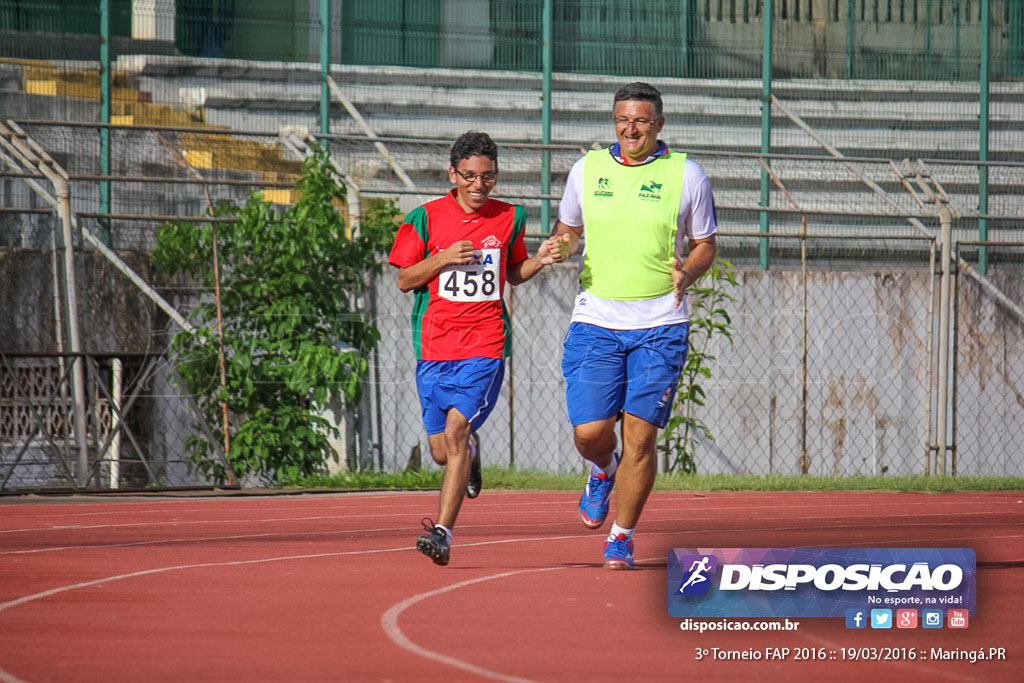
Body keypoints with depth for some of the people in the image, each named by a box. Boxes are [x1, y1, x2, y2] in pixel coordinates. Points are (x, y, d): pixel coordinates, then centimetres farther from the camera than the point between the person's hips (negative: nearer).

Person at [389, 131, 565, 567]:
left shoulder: (509, 218, 6)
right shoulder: (426, 218, 1)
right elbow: (405, 280, 3)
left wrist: (540, 260, -1)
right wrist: (442, 259, -13)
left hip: (485, 349, -1)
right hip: (434, 348, 2)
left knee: (456, 430, -20)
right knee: (442, 452, 8)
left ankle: (443, 531, -21)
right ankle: (471, 451, 46)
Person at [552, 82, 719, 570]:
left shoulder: (687, 175, 1)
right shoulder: (587, 169, 7)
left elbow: (705, 244, 9)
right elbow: (567, 225, 21)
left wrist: (687, 273, -12)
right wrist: (561, 245, -3)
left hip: (660, 327, -2)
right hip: (596, 322, 2)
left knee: (639, 436, -5)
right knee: (589, 433, -5)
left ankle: (621, 538, 10)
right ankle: (604, 471, 32)